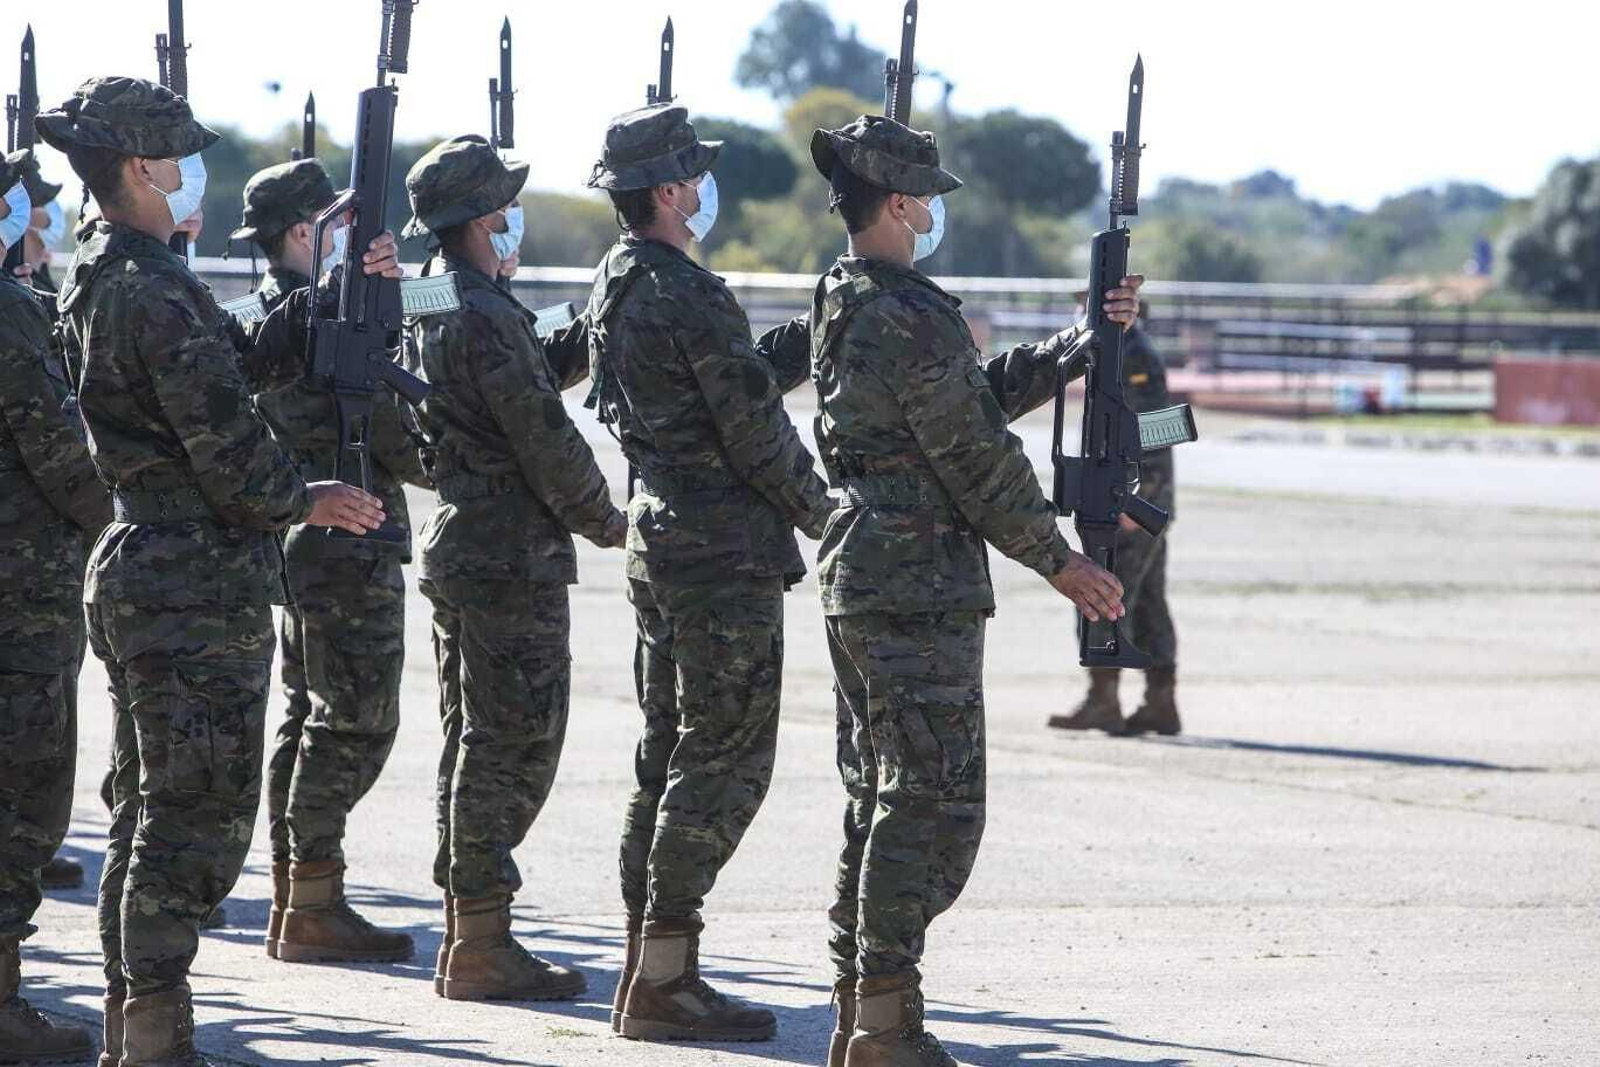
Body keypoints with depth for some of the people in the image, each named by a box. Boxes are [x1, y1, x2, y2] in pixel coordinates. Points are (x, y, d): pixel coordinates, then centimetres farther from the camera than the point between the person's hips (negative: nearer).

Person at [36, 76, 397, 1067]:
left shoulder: (98, 281, 12)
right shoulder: (156, 292, -19)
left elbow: (246, 355, 19)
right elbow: (224, 438, -18)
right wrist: (302, 500, -1)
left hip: (137, 568, 10)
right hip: (202, 577, -10)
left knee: (149, 807, 15)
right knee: (200, 811, -6)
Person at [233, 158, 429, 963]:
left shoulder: (266, 317, 13)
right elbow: (390, 436, -16)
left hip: (297, 541, 10)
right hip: (350, 543, -10)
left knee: (306, 717, 13)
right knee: (353, 721, -6)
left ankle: (291, 900, 16)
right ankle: (315, 907, -7)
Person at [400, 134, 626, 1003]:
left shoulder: (424, 311, 11)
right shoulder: (486, 318, -19)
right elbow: (544, 438, -18)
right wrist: (606, 523, -5)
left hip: (455, 543, 10)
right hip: (515, 558, -10)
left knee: (472, 743, 14)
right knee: (513, 746, -6)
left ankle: (466, 932, 19)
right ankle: (483, 946, -5)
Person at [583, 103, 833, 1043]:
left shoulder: (614, 290, 12)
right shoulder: (692, 297, -18)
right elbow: (756, 428, -16)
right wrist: (821, 510, -1)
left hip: (658, 543, 10)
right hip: (728, 552, -10)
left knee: (669, 757, 13)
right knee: (722, 765, -6)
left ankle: (648, 965, 16)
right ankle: (666, 979, -8)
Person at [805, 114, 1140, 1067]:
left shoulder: (842, 307, 13)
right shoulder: (912, 317, -17)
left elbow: (983, 391, 19)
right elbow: (977, 453, -15)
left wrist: (1085, 340, 16)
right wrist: (1059, 561, -7)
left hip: (855, 577, 10)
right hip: (922, 586, -10)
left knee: (880, 797, 14)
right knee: (934, 804, -6)